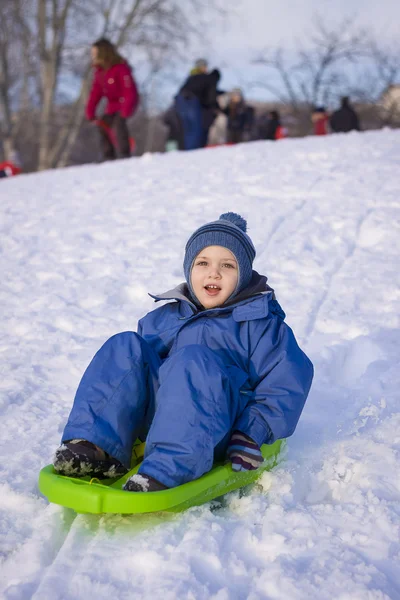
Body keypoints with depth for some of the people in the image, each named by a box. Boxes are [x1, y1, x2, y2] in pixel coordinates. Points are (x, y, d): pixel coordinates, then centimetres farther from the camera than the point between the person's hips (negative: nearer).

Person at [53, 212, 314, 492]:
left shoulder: (260, 323, 5)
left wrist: (249, 435, -14)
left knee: (193, 360, -33)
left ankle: (167, 468, -49)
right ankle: (96, 446, -29)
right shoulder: (163, 319, 19)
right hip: (159, 416, 5)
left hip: (215, 431, -4)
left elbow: (287, 384, -2)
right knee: (126, 347, -15)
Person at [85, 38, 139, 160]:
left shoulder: (121, 68, -21)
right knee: (104, 126, 5)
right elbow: (95, 92, 4)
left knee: (118, 124, -28)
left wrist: (125, 111, -33)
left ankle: (124, 156, -27)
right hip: (112, 104, 8)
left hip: (126, 103, -8)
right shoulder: (99, 70, 4)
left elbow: (130, 90, -25)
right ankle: (109, 157, 13)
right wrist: (90, 111, -4)